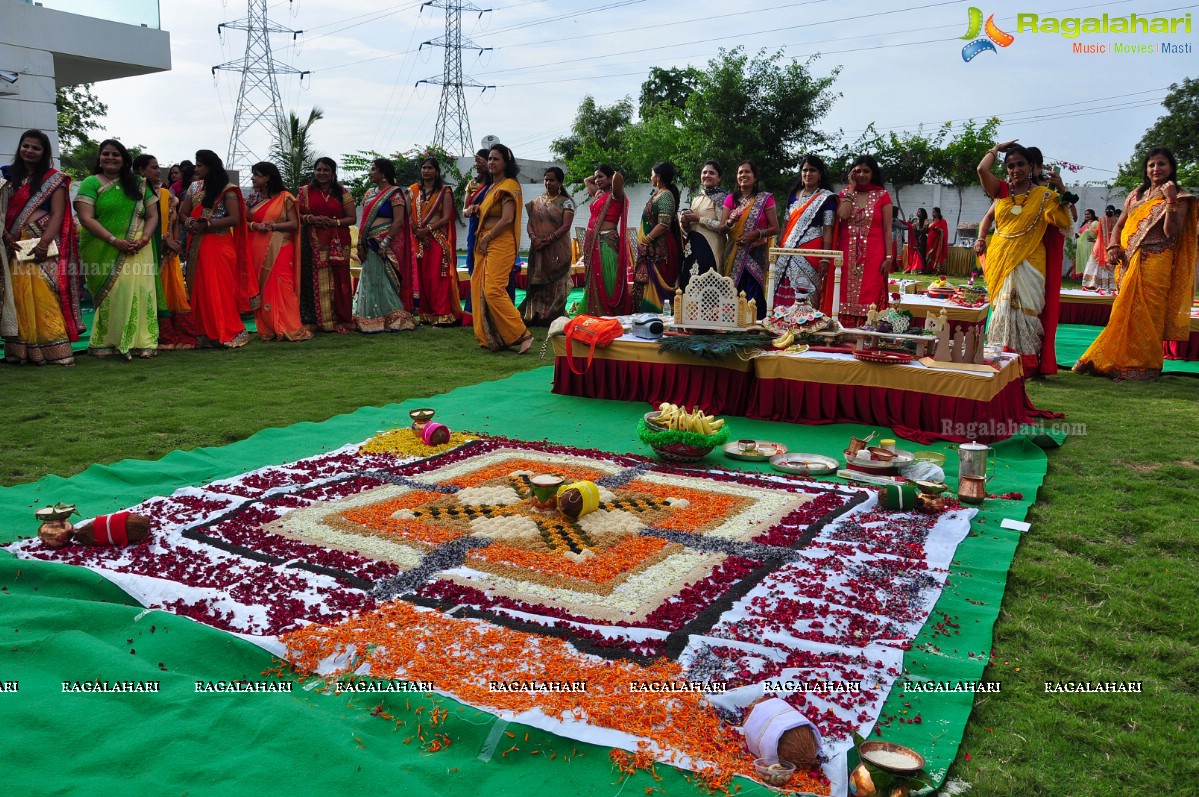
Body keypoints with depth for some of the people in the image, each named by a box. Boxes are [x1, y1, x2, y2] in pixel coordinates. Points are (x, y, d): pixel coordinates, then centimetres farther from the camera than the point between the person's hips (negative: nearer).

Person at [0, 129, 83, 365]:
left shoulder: (54, 179, 4)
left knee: (46, 298, -9)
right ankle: (21, 351, 4)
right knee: (19, 298, 1)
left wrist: (44, 243, -16)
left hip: (45, 247, -3)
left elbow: (57, 214, -3)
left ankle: (53, 349, -8)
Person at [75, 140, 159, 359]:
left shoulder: (138, 184, 14)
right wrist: (114, 240, -16)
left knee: (138, 293, -3)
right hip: (103, 253, -2)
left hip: (137, 252, 3)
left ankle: (142, 342, 0)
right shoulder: (91, 183, 3)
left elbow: (152, 215, 10)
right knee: (110, 294, -5)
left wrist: (144, 239, -9)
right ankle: (105, 342, 1)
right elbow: (86, 218, -7)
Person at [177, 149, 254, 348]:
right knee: (200, 288, 5)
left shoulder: (226, 190, -6)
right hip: (197, 246, 6)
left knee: (219, 288, -7)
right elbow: (183, 213, 13)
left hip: (219, 245, -6)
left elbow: (234, 218, -13)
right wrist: (190, 222, -10)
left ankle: (228, 333, 0)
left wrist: (207, 224, -17)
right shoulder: (194, 187, 12)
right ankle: (205, 333, 11)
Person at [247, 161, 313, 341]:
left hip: (279, 250, -5)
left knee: (281, 288, -10)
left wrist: (273, 226, -16)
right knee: (261, 289, 3)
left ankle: (289, 329, -8)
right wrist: (255, 226, -10)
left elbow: (294, 224, -6)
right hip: (257, 250, 5)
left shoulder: (285, 198, -1)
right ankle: (267, 329, 7)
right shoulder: (253, 198, 13)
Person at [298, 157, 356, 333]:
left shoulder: (342, 192, 9)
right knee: (315, 280, -3)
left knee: (337, 280, -2)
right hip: (313, 243, 0)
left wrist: (334, 222, -12)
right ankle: (316, 320, 2)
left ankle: (340, 320, 5)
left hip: (337, 244, 0)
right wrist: (310, 218, -11)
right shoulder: (305, 191, 10)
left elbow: (352, 218, 4)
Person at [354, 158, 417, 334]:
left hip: (386, 245, -7)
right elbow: (364, 219, 16)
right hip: (370, 245, 7)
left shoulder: (394, 193, -7)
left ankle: (393, 319, 2)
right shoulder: (370, 193, 15)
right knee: (371, 281, 8)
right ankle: (372, 321, 13)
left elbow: (399, 221, -15)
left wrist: (385, 244, -19)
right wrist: (360, 243, 7)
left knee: (385, 281, -6)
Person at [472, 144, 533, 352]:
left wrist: (487, 238, -12)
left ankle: (521, 334, -13)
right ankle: (489, 337, 9)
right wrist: (476, 209, 11)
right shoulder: (493, 187, 20)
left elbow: (507, 219, -17)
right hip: (485, 243, 10)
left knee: (493, 290, -18)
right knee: (480, 289, 5)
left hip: (500, 243, -9)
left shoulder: (509, 185, -7)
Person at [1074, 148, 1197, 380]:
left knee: (1147, 314, -6)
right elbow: (1119, 224, 16)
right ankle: (1122, 361, 11)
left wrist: (1171, 202, -19)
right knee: (1126, 313, 5)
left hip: (1155, 263, -5)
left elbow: (1172, 233, -11)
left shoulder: (1178, 199, 1)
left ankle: (1143, 365, 1)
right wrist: (1113, 247, -2)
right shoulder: (1136, 195, 16)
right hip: (1130, 261, 5)